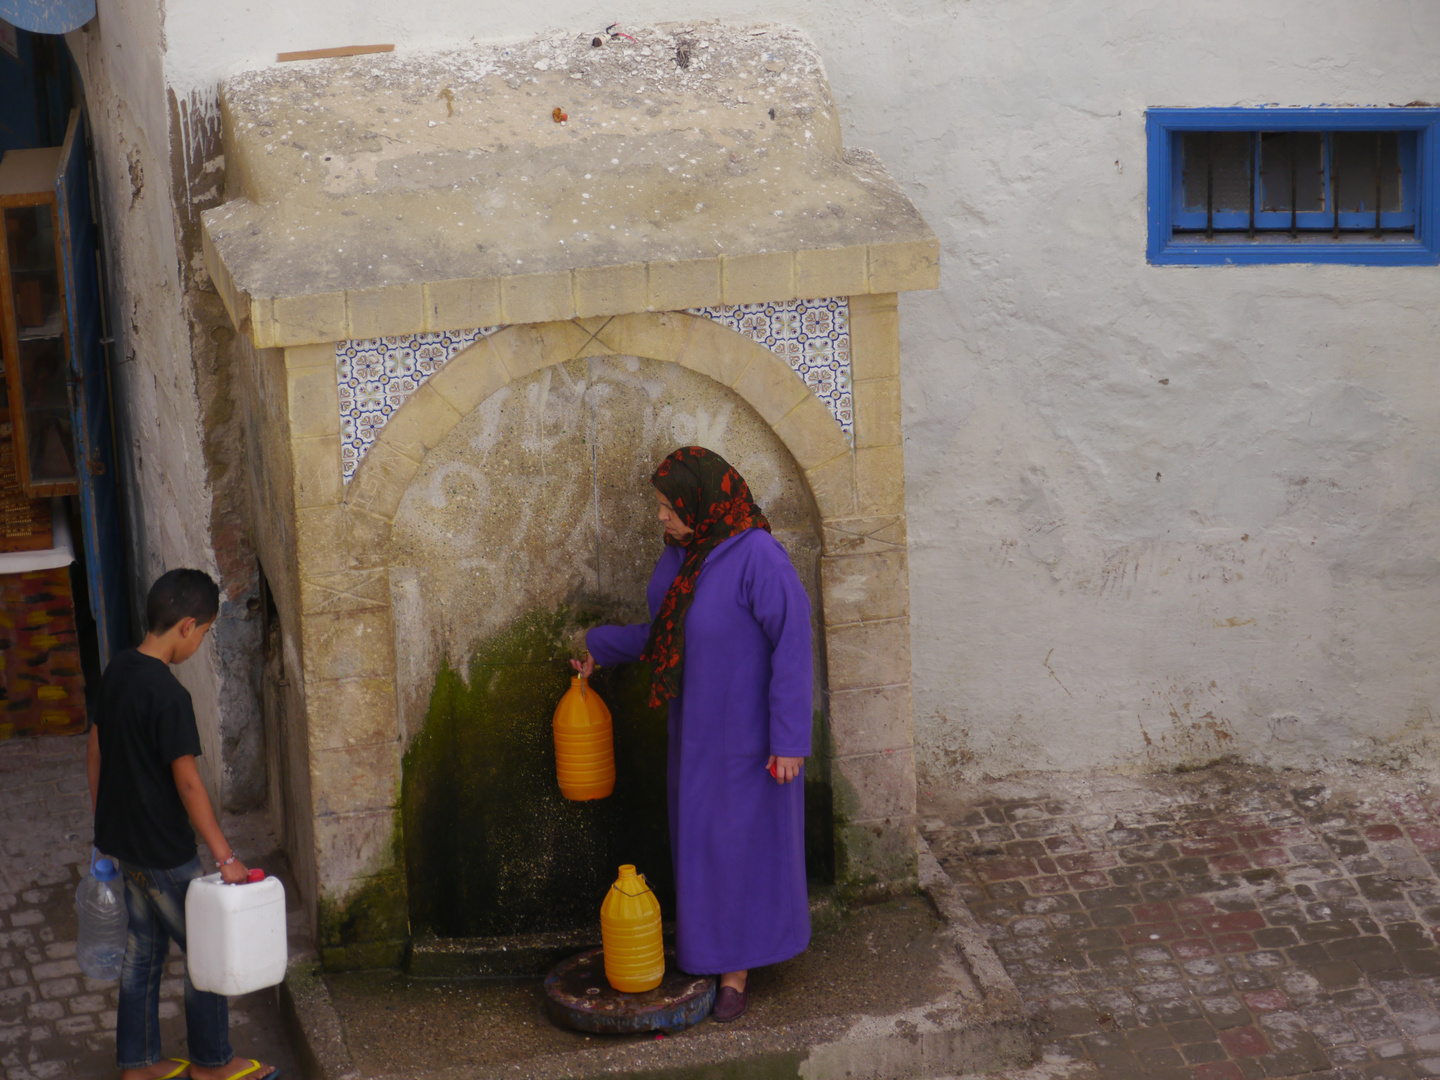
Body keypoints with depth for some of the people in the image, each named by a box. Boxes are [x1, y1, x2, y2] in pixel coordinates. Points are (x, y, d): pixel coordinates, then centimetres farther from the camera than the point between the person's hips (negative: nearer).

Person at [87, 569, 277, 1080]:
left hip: (122, 840, 9)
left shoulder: (117, 670, 2)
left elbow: (96, 751, 12)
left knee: (144, 945, 18)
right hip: (163, 851, -9)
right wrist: (226, 858, -19)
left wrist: (104, 822, 22)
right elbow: (187, 784, -24)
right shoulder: (168, 695, -24)